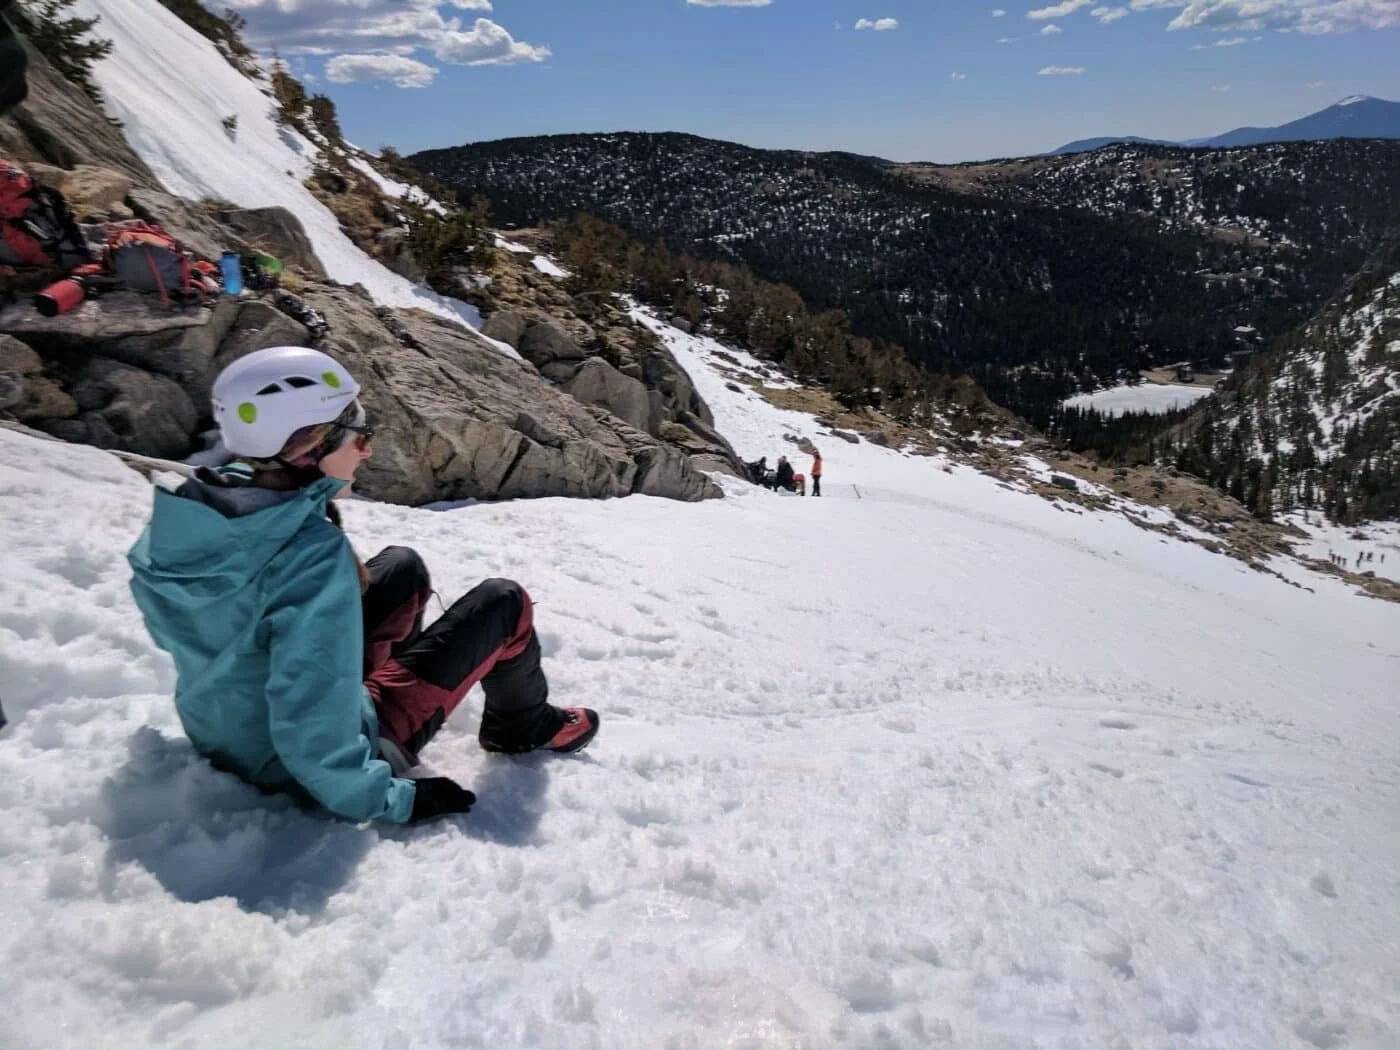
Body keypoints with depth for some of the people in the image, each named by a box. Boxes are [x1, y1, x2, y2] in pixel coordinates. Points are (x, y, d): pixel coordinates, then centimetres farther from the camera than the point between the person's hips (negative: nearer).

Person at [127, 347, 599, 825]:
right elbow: (313, 736, -35)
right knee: (503, 603, 2)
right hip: (310, 769, -7)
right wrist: (391, 799, -19)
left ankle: (396, 671, 41)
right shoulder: (312, 554, -35)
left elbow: (172, 632, 7)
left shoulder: (184, 511, -12)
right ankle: (523, 725, 28)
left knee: (402, 566, 19)